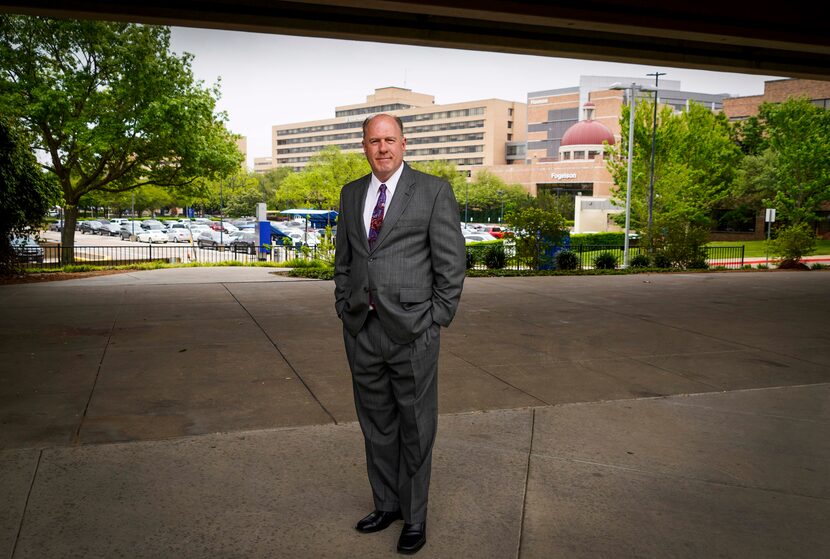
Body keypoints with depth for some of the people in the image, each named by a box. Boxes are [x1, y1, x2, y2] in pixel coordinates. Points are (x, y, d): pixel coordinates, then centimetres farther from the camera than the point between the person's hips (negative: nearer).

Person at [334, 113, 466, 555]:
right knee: (377, 426, 16)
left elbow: (451, 263, -4)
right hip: (361, 331, 5)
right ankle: (386, 504, 33)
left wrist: (435, 322, -8)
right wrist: (344, 310, 9)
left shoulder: (433, 191, -3)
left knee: (415, 429, 7)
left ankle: (415, 517, 24)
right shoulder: (351, 194, 12)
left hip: (411, 333, -4)